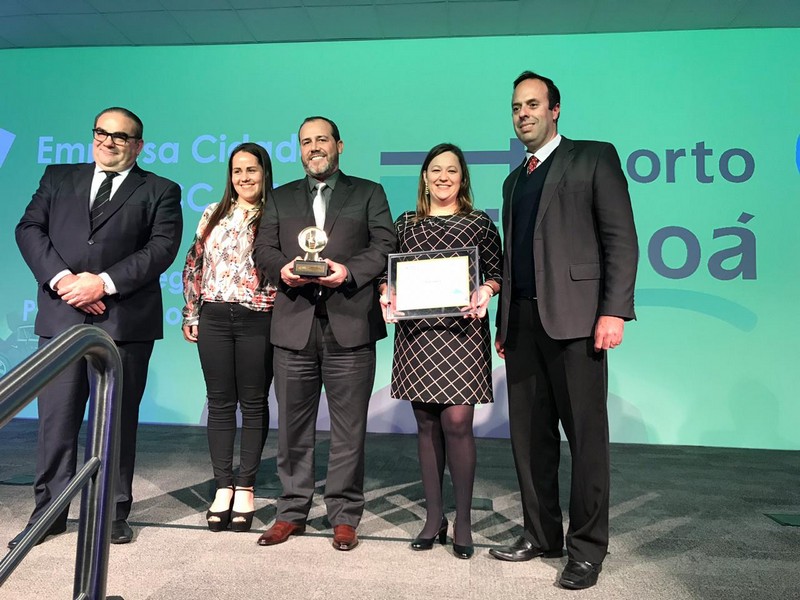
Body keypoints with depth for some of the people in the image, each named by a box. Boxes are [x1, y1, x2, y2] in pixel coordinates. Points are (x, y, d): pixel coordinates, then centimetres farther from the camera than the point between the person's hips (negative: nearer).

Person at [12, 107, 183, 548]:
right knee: (56, 418, 6)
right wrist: (62, 278, -11)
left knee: (118, 420, 6)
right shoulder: (58, 178, 17)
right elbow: (29, 229, 6)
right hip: (62, 315, 3)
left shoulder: (160, 191, 8)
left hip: (125, 320, -2)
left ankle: (114, 513, 21)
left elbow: (162, 247, -5)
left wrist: (105, 281, -15)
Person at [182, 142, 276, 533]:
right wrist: (190, 315, 10)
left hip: (259, 322, -3)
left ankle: (245, 489, 17)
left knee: (254, 403, 5)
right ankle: (222, 487, 19)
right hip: (215, 319, 3)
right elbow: (194, 265, 14)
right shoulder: (213, 214, 11)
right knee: (220, 402, 8)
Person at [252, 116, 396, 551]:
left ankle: (344, 516, 17)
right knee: (292, 425, 9)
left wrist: (350, 271, -14)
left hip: (349, 324, -2)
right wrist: (282, 269, -10)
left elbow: (385, 245, 2)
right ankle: (292, 511, 24)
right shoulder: (281, 198, 20)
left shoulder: (368, 193, 12)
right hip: (294, 324, 3)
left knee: (349, 427, 3)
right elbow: (263, 248, 12)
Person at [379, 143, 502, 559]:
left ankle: (462, 521, 11)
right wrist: (387, 294, -6)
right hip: (415, 332, 3)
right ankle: (433, 517, 21)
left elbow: (496, 274, 6)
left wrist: (485, 291, -14)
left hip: (462, 330, -2)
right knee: (426, 424, 8)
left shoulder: (480, 223, 7)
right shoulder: (405, 224, 14)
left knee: (456, 422, -7)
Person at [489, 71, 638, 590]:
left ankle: (587, 549, 14)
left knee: (586, 436, 0)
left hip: (574, 318, -6)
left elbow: (621, 238, -4)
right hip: (523, 321, 6)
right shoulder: (514, 181, 23)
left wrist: (614, 311, -14)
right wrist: (504, 323, 15)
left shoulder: (594, 158, 4)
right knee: (530, 437, 9)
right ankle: (542, 535, 24)